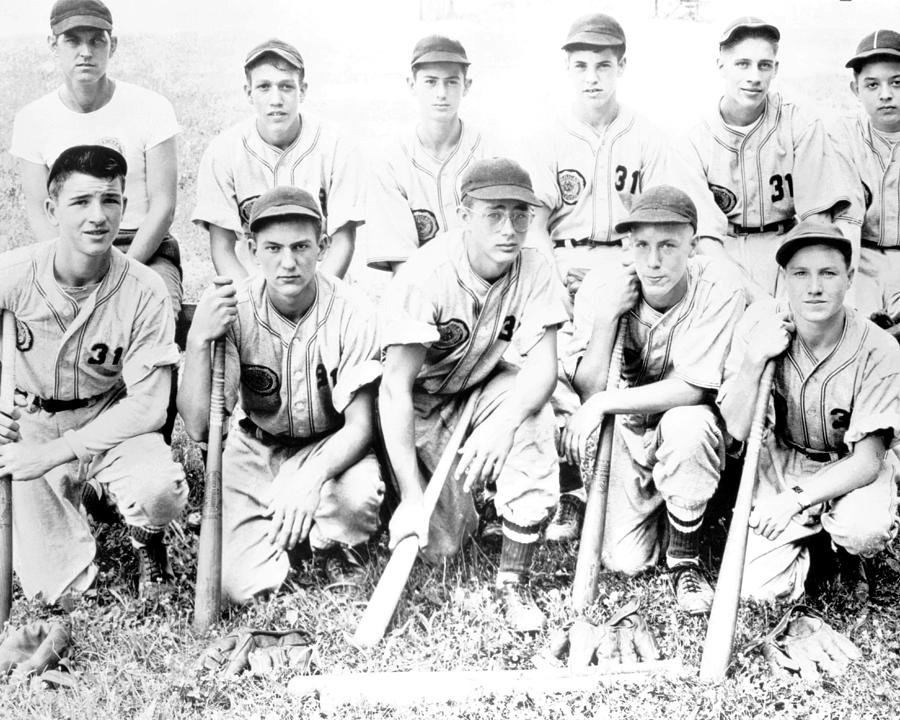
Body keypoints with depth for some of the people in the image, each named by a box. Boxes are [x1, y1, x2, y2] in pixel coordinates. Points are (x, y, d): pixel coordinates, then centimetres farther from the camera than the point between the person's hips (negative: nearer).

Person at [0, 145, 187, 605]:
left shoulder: (144, 292, -18)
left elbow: (147, 406, -16)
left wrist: (56, 452, -22)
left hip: (109, 425, 0)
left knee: (161, 491, -33)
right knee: (53, 592, -16)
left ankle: (146, 540, 6)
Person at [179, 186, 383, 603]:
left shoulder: (350, 313, -19)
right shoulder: (232, 311, -16)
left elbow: (360, 425, -19)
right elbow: (199, 427, -22)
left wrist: (310, 480, -38)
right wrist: (198, 340, -37)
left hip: (328, 449, -1)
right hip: (254, 451, 1)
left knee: (360, 494, -36)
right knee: (240, 586, -17)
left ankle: (331, 545, 1)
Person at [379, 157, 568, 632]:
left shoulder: (533, 271, -15)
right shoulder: (426, 275, -27)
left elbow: (542, 365, -23)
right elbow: (395, 387, -30)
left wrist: (502, 424, -45)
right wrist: (411, 497, -36)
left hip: (481, 389, 3)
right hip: (420, 404, -3)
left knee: (532, 414, -31)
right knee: (440, 540, -14)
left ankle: (513, 582, -16)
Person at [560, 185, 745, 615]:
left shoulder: (718, 288, -22)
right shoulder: (599, 290, -15)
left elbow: (692, 388, -26)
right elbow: (587, 390, -17)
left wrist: (603, 403, -30)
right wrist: (607, 315, -28)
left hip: (690, 429, -2)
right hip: (627, 432, 2)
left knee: (686, 425, -38)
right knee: (624, 561, -10)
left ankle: (685, 560, -14)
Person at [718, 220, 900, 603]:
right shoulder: (760, 323, -16)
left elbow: (867, 460, -20)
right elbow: (737, 429, -16)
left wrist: (796, 499, -29)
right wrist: (754, 360, -31)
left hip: (851, 469, -1)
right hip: (781, 461, 1)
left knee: (866, 530, -36)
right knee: (760, 587, -16)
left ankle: (845, 554, 4)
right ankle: (809, 536, 19)